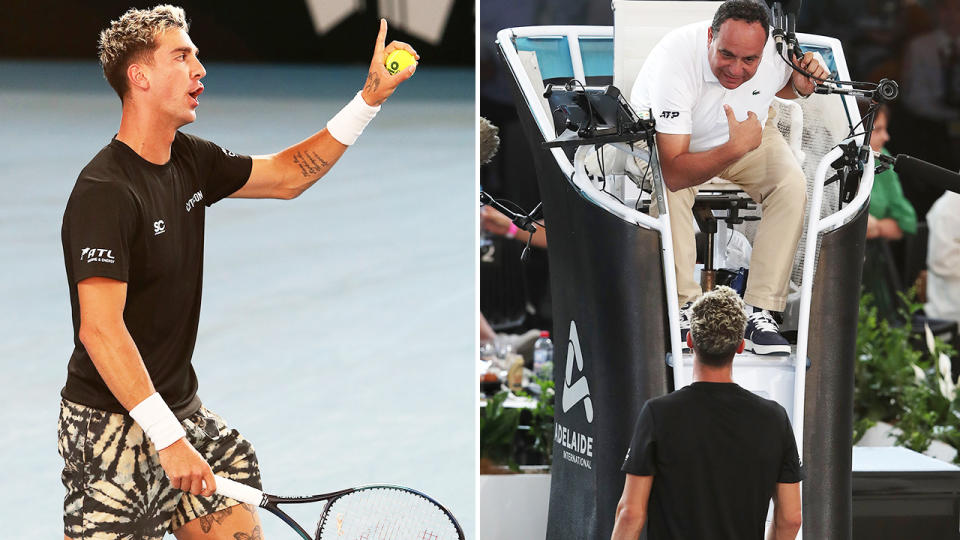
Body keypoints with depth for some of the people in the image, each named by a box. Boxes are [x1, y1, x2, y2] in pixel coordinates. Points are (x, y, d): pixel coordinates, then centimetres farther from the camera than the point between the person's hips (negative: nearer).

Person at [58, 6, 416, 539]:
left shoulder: (190, 160, 6)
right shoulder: (105, 193, -20)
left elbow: (286, 176, 21)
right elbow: (99, 330, -26)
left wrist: (371, 97, 13)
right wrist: (168, 438, -30)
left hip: (182, 410, 8)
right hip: (114, 424, -8)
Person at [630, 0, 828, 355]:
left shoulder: (777, 49, -25)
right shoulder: (675, 60, -39)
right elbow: (673, 172, -43)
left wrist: (802, 86, -18)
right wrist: (737, 148, -52)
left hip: (747, 132, 4)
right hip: (670, 138, -3)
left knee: (792, 183, -23)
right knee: (668, 192, -34)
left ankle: (759, 311, -18)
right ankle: (686, 308, -20)